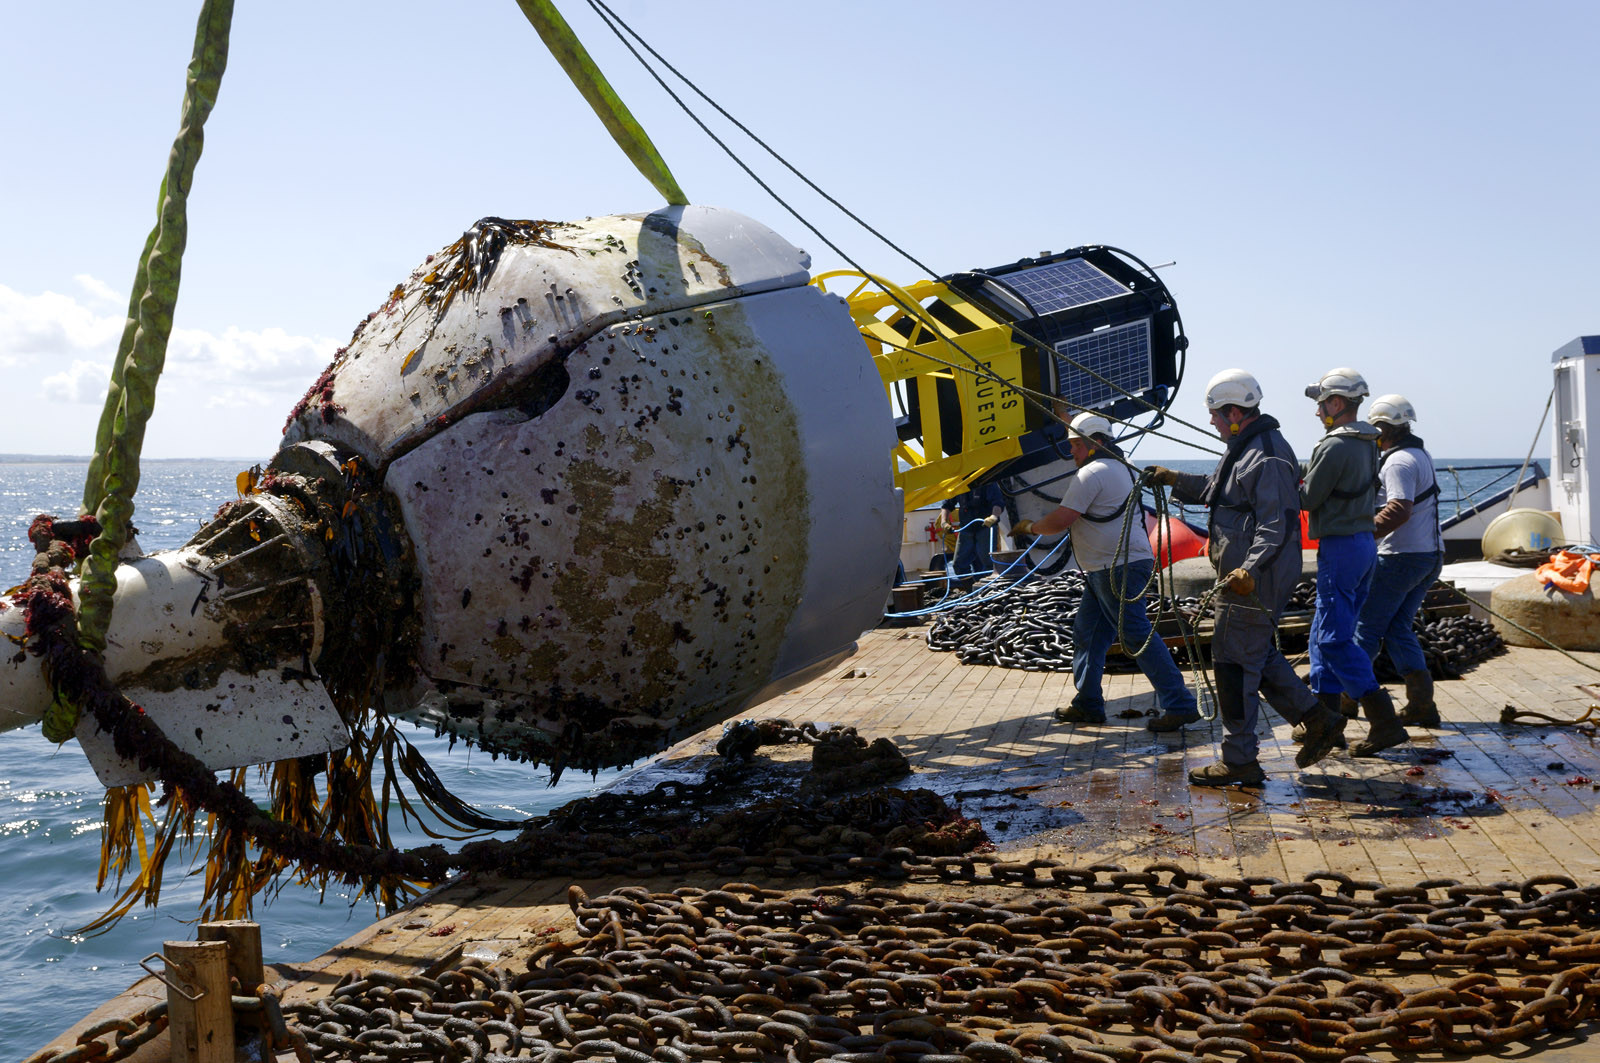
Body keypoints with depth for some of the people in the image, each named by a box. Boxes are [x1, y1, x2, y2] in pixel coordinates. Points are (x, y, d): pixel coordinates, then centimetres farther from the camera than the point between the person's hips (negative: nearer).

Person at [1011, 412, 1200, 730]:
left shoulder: (1092, 473, -14)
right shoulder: (1120, 468, 18)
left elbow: (1060, 521, -18)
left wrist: (1030, 527, -1)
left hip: (1119, 569, -11)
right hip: (1105, 570, 11)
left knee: (1137, 636, -10)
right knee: (1087, 632, 14)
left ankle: (1179, 706, -8)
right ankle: (1088, 704, 19)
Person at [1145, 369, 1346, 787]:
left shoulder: (1267, 459, -18)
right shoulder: (1245, 449, 16)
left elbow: (1274, 525, -24)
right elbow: (1214, 489, 34)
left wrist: (1249, 570, -33)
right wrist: (1174, 480, 30)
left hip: (1255, 582, -11)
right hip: (1245, 576, 11)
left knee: (1233, 664, -5)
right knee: (1257, 656, 18)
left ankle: (1239, 761, 3)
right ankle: (1319, 720, 20)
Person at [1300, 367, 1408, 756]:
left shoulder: (1336, 447, -18)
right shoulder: (1367, 443, 13)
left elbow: (1308, 499, -14)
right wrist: (1303, 480, 11)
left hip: (1340, 546, -10)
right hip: (1363, 540, 10)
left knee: (1335, 639, -8)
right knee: (1325, 634, 16)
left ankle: (1385, 721, -13)